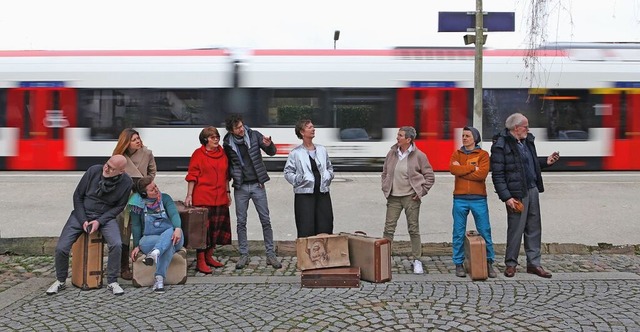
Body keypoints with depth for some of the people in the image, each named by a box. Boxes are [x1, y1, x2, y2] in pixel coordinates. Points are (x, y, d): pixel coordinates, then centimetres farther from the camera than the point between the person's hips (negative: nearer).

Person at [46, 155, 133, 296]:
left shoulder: (126, 182, -12)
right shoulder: (94, 170, -14)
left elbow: (119, 206, -1)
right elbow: (78, 196, -3)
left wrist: (100, 221, -13)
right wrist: (83, 220, -10)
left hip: (105, 217, 0)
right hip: (81, 214, 1)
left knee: (116, 244, -28)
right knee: (61, 248, -13)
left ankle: (112, 282, -8)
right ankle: (60, 281, 15)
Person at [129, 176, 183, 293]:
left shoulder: (165, 198, 6)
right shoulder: (138, 204, 6)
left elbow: (174, 214, -10)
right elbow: (136, 226, 4)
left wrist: (178, 228, -31)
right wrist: (136, 246, -5)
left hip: (169, 235, 1)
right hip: (148, 239, -1)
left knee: (172, 231, -36)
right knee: (169, 243, -36)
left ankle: (154, 253, -51)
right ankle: (160, 278, -44)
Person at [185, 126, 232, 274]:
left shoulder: (222, 153, 13)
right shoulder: (198, 154, -3)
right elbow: (192, 176, -5)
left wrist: (227, 192, 17)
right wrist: (189, 195, -10)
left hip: (220, 198, 6)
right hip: (202, 198, -6)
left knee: (217, 227, 10)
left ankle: (209, 257, 24)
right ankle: (200, 261, 1)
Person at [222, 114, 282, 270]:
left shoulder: (254, 135, -3)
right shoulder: (228, 143, -2)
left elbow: (272, 152, -1)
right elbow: (227, 164, 11)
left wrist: (269, 145, -22)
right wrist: (233, 176, -2)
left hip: (257, 185, 0)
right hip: (240, 187, 1)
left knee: (266, 220, 0)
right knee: (241, 222, 5)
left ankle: (270, 254, 8)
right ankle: (244, 255, 16)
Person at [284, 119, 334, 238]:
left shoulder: (322, 150, 13)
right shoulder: (295, 153, -1)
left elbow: (329, 167, 23)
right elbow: (288, 172, -1)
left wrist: (328, 176, 5)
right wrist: (299, 180, -14)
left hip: (322, 192, 4)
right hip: (304, 193, -4)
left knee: (325, 228, 6)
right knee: (306, 229, -4)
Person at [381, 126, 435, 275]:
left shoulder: (419, 156, -5)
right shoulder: (392, 154, 6)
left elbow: (430, 176, 1)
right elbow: (385, 173, 18)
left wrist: (421, 191, -4)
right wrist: (385, 189, 9)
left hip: (411, 197, -3)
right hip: (393, 197, 3)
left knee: (414, 229, 4)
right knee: (388, 228, 2)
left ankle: (417, 261, 13)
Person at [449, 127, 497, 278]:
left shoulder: (483, 154, 3)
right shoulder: (457, 154, 10)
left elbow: (482, 174, -13)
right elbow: (452, 168, -10)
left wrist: (461, 170, -8)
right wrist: (472, 167, -10)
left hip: (478, 199, -2)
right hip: (460, 199, 2)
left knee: (485, 232, 3)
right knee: (459, 233, 5)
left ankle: (489, 262, 15)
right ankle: (459, 264, 13)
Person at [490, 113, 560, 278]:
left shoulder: (527, 140, 12)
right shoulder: (500, 146, -13)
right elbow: (497, 175, -15)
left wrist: (546, 162, 8)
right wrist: (506, 197, -18)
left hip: (533, 190, 8)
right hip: (517, 194, -8)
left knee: (534, 229, 12)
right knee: (516, 229, 1)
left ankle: (534, 263, 22)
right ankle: (510, 263, 16)